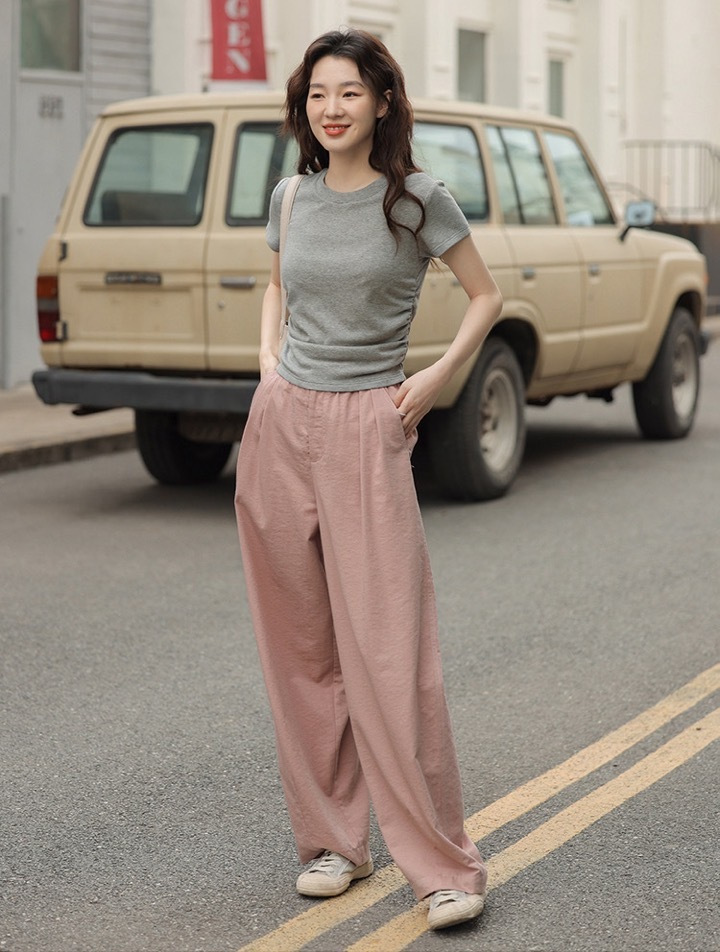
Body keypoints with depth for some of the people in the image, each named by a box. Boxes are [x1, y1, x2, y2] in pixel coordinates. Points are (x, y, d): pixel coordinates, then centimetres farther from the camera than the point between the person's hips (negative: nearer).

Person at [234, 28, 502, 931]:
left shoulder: (415, 199, -4)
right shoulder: (291, 198, 9)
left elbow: (486, 295, 5)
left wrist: (439, 376, -5)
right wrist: (268, 360, 11)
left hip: (368, 427, -5)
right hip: (281, 423, 5)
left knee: (389, 651, -9)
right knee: (300, 647, 7)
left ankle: (444, 865, -2)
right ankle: (331, 839, 19)